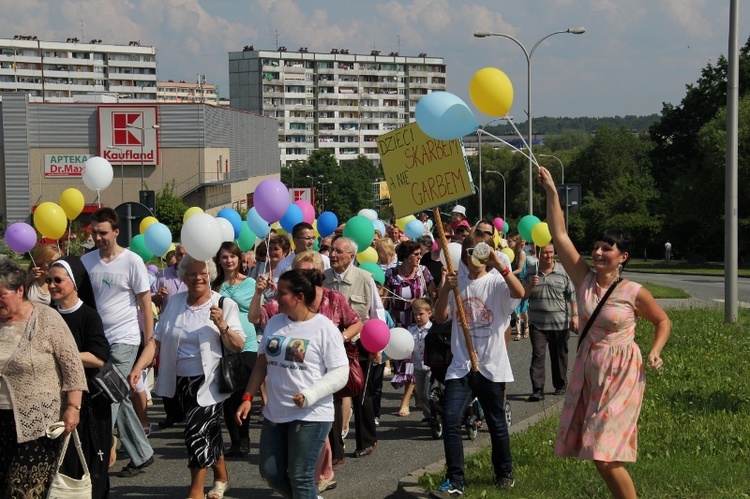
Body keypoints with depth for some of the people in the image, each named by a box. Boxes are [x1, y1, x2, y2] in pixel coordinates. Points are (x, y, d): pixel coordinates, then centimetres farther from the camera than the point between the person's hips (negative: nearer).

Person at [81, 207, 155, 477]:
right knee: (119, 399, 12)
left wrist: (150, 344, -7)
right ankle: (142, 455, 23)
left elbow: (146, 305, -5)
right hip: (96, 338, 5)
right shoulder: (87, 260, 5)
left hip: (124, 340, -5)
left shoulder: (132, 261, -7)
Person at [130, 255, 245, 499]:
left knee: (197, 432, -10)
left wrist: (222, 325, -27)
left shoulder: (224, 304, -7)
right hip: (182, 380, 4)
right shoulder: (175, 302, 4)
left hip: (208, 381, -4)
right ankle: (221, 477, 38)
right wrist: (138, 367, -10)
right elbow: (156, 339, 1)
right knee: (208, 431, 17)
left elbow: (238, 346, -11)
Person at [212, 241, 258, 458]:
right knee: (227, 396, 5)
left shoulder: (250, 283, 2)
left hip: (246, 345, -3)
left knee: (241, 395, -5)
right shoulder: (215, 285, 10)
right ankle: (235, 441, 14)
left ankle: (243, 441, 7)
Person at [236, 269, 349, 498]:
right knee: (270, 472, 11)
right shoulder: (274, 322, 7)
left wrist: (309, 396, -26)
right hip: (275, 412, 7)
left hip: (311, 415, -7)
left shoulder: (325, 328, -12)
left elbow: (340, 373, -14)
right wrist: (248, 397, 7)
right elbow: (262, 363, 15)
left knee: (300, 476, -4)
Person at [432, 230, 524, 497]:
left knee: (497, 424, 11)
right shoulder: (457, 283, 6)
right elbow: (440, 318, 0)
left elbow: (519, 292, -26)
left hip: (491, 366, -2)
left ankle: (504, 473, 32)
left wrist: (499, 264, -33)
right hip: (461, 365, 2)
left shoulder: (496, 282, -5)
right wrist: (445, 289, -14)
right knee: (450, 420, -11)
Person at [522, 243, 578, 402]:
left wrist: (574, 315, -4)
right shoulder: (531, 272, 4)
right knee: (538, 355, -8)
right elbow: (523, 295, 7)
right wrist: (531, 285, -13)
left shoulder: (563, 271, -1)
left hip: (560, 323, -1)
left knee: (559, 355, 11)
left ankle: (560, 385, 27)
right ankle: (537, 390, -10)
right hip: (537, 323, 1)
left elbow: (572, 295, 1)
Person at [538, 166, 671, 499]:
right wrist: (552, 192, -5)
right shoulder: (584, 280, 1)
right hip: (588, 368, 5)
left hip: (620, 372, -5)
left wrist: (655, 352, -8)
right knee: (596, 450, 9)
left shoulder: (634, 293, -8)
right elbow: (559, 235, -2)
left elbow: (662, 321, 8)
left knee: (604, 455, -12)